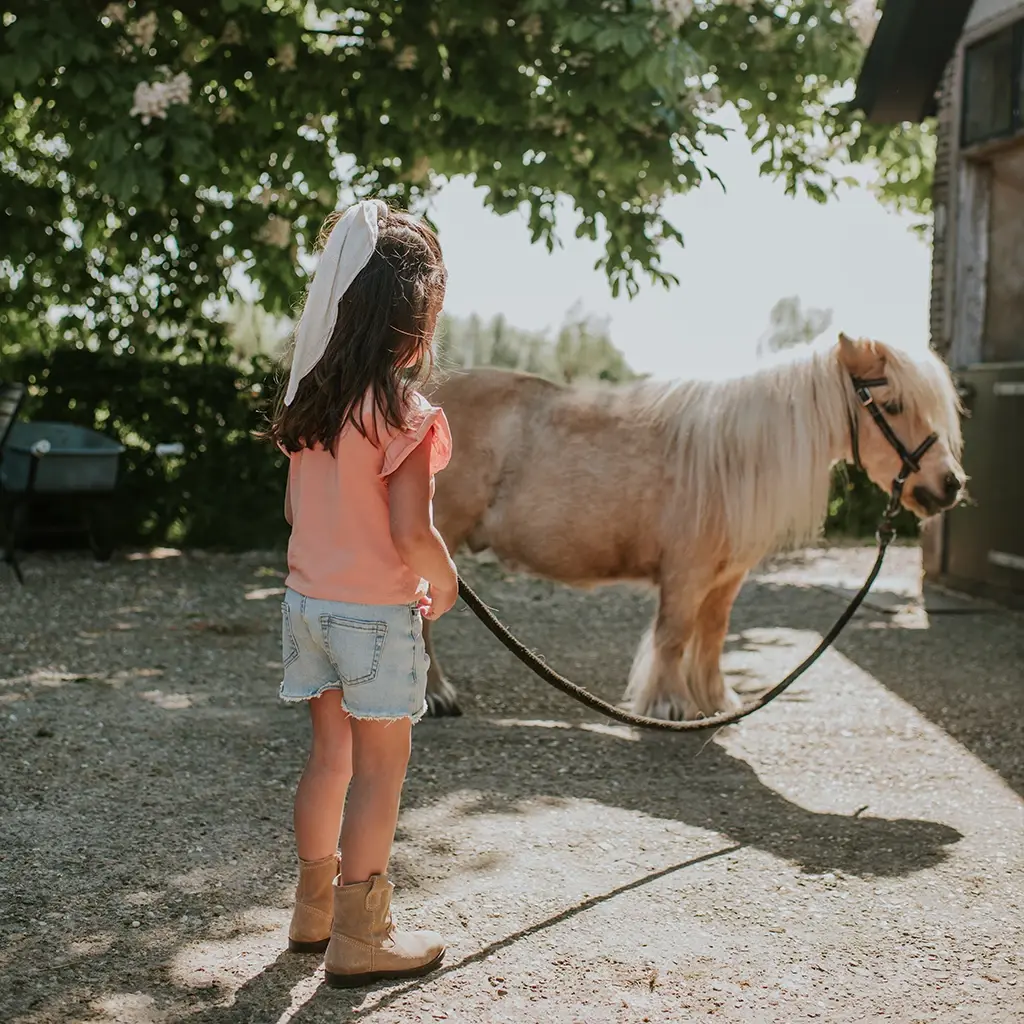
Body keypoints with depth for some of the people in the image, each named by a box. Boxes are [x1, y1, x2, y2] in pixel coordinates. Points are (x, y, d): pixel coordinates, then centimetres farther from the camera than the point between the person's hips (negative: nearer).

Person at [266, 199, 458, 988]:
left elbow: (295, 508, 10)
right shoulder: (406, 413, -18)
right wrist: (445, 581, -4)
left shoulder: (310, 399, 3)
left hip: (309, 597, 7)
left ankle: (314, 913, 31)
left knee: (330, 757, 19)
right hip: (377, 613, -7)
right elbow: (412, 531, -22)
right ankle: (359, 939, 15)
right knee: (380, 773, 6)